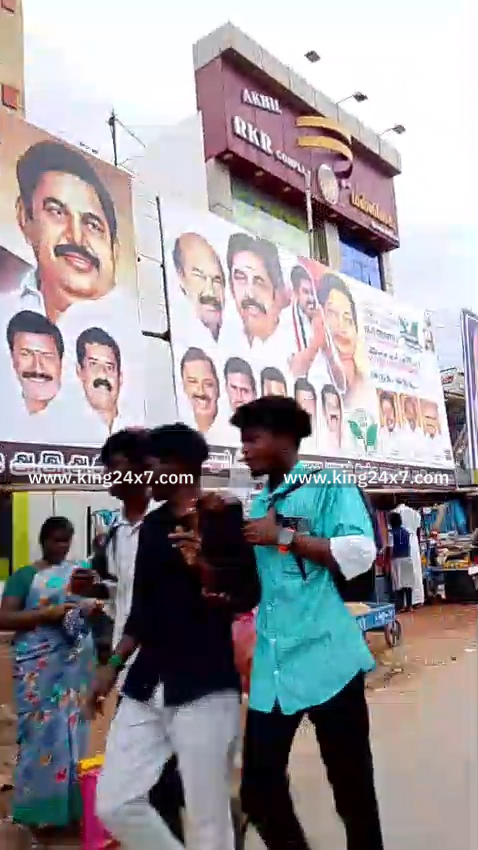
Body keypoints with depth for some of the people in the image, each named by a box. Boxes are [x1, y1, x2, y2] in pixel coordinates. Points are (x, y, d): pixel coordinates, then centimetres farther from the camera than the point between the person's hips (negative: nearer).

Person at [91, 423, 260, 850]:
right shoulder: (152, 525, 12)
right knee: (114, 803, 7)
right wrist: (114, 665, 19)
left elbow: (247, 598, -10)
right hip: (147, 687, 7)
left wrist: (203, 567, -26)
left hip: (205, 686, -7)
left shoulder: (222, 518, -7)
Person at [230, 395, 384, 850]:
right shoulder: (255, 507, 16)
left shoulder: (329, 487, -3)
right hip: (272, 668, 6)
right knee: (258, 791, 9)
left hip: (327, 660, -5)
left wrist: (284, 537, -14)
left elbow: (359, 554, -16)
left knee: (352, 788, 10)